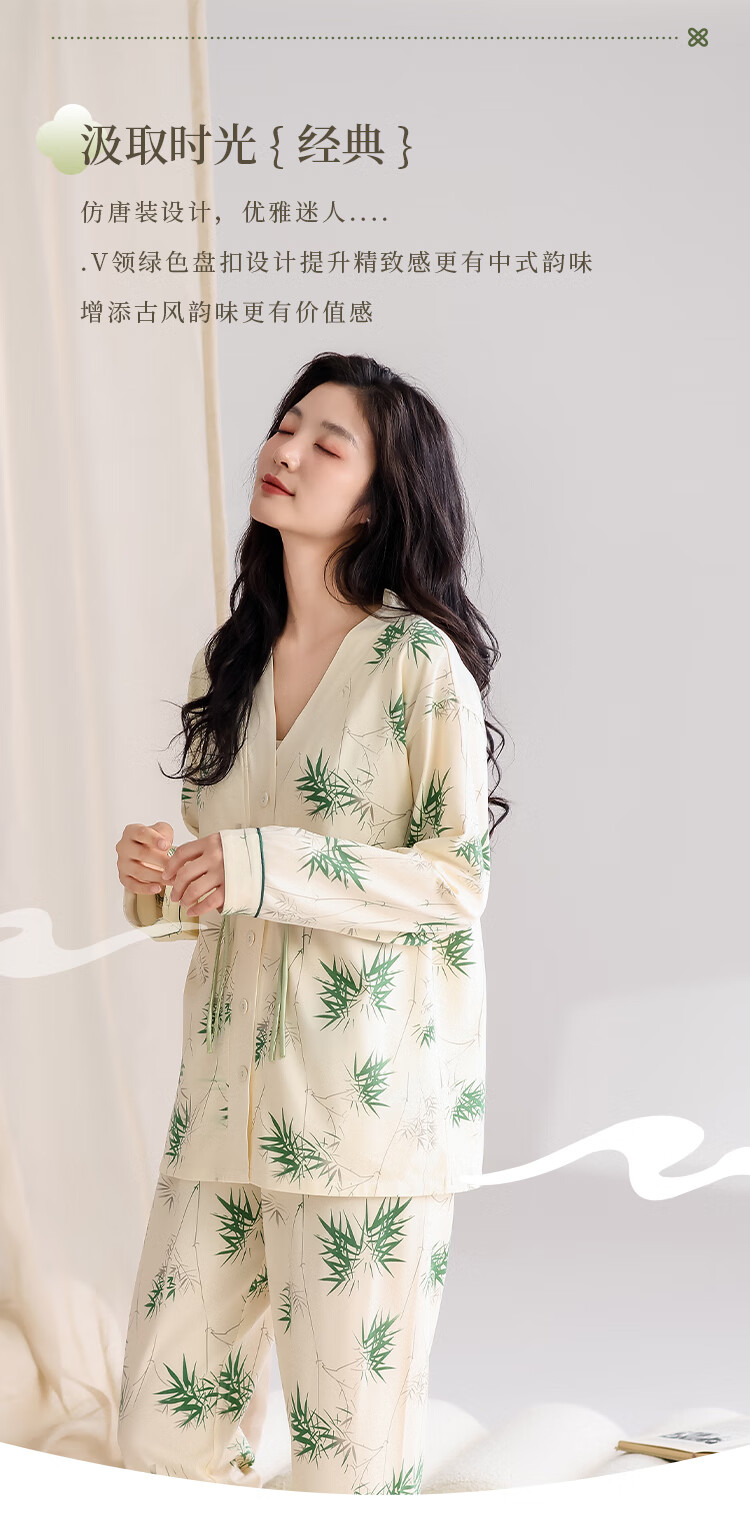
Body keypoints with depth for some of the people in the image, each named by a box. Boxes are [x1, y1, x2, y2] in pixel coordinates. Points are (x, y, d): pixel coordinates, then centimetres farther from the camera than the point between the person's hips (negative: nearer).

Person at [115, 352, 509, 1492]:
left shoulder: (421, 661, -6)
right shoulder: (228, 665, 13)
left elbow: (458, 880, -10)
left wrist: (262, 868, -18)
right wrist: (161, 881, -1)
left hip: (370, 1093, -6)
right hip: (229, 1087, 6)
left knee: (350, 1442, 2)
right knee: (164, 1426, 7)